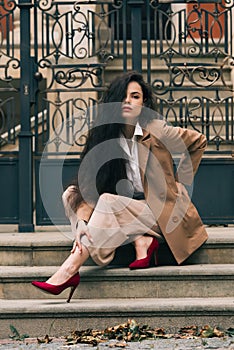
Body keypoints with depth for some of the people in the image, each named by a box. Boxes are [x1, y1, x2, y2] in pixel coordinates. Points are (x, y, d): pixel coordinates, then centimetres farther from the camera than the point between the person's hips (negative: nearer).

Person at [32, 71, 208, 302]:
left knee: (108, 202, -29)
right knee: (71, 194, -13)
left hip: (161, 212, -5)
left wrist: (179, 183, 5)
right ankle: (140, 240, -18)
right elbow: (90, 185, -10)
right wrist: (82, 220, -27)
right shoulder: (104, 136, -1)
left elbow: (198, 143, 7)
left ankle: (69, 271, -33)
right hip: (129, 210, 5)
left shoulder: (156, 132, -10)